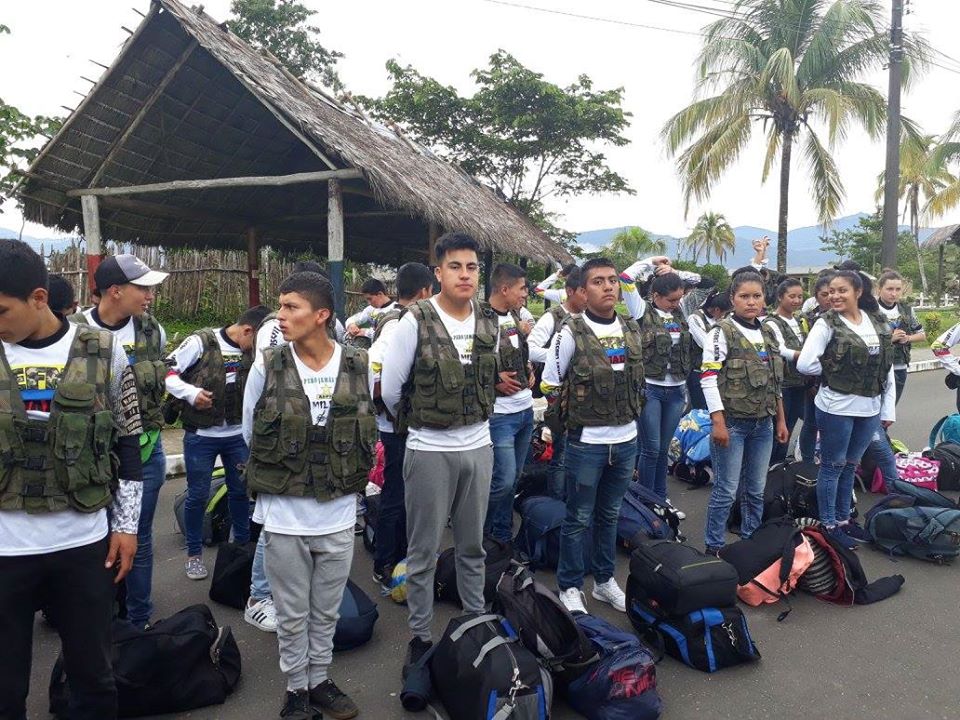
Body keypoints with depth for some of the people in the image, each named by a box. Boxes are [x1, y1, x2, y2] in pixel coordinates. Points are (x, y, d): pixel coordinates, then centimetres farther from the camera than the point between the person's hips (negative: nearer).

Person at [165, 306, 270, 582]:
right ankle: (194, 553, 26)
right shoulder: (201, 342, -12)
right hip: (200, 436, -4)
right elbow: (167, 372, -9)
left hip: (238, 435, 4)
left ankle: (242, 544, 33)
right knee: (197, 495, 8)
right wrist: (190, 392, -22)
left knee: (242, 491, 13)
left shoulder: (255, 352, 1)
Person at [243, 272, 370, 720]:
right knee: (293, 615, 15)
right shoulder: (266, 367, -8)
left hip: (339, 515, 1)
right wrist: (279, 478, 6)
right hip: (284, 516, -1)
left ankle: (320, 681, 39)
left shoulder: (358, 367, -6)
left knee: (326, 612, 18)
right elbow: (250, 434, 4)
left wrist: (344, 478, 6)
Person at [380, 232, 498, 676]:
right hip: (430, 451, -4)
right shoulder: (415, 322, -11)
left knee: (473, 546, 18)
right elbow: (390, 389, -5)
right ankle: (420, 637, 25)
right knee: (423, 551, 9)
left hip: (478, 446, 4)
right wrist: (415, 422, 8)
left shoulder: (490, 323, 3)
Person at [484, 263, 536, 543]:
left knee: (512, 478, 15)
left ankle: (503, 536, 29)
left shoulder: (515, 315, 10)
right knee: (503, 480, -6)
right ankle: (479, 531, 18)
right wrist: (494, 381, -18)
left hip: (525, 408, 8)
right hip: (499, 413, -8)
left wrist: (529, 370, 11)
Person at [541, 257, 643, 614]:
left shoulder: (632, 329, 5)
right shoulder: (571, 332, -11)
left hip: (626, 439, 5)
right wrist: (575, 413, 1)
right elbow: (550, 384, -4)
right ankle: (570, 586, 23)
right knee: (578, 519, 7)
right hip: (586, 442, -5)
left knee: (609, 515, 18)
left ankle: (604, 580, 33)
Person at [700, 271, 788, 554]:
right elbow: (709, 380, -15)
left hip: (763, 424, 6)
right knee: (726, 491, 0)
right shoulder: (722, 332, -9)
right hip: (732, 423, -6)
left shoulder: (767, 335, 11)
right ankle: (714, 548, 13)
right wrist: (718, 422, -19)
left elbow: (775, 384, 17)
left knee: (756, 490, 14)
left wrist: (780, 420, 15)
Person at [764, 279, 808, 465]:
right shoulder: (771, 323, -11)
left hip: (799, 383, 7)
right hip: (781, 385, -7)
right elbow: (781, 351, -26)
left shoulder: (799, 321, 13)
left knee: (788, 430, 13)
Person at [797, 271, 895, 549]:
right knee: (833, 466, 6)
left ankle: (843, 519, 31)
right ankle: (829, 525, 18)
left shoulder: (878, 323, 6)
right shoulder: (827, 324, -9)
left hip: (870, 409, 5)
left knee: (850, 465, 17)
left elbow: (888, 368, 8)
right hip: (837, 408, -5)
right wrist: (835, 369, -5)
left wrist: (889, 409, 6)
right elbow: (805, 364, -17)